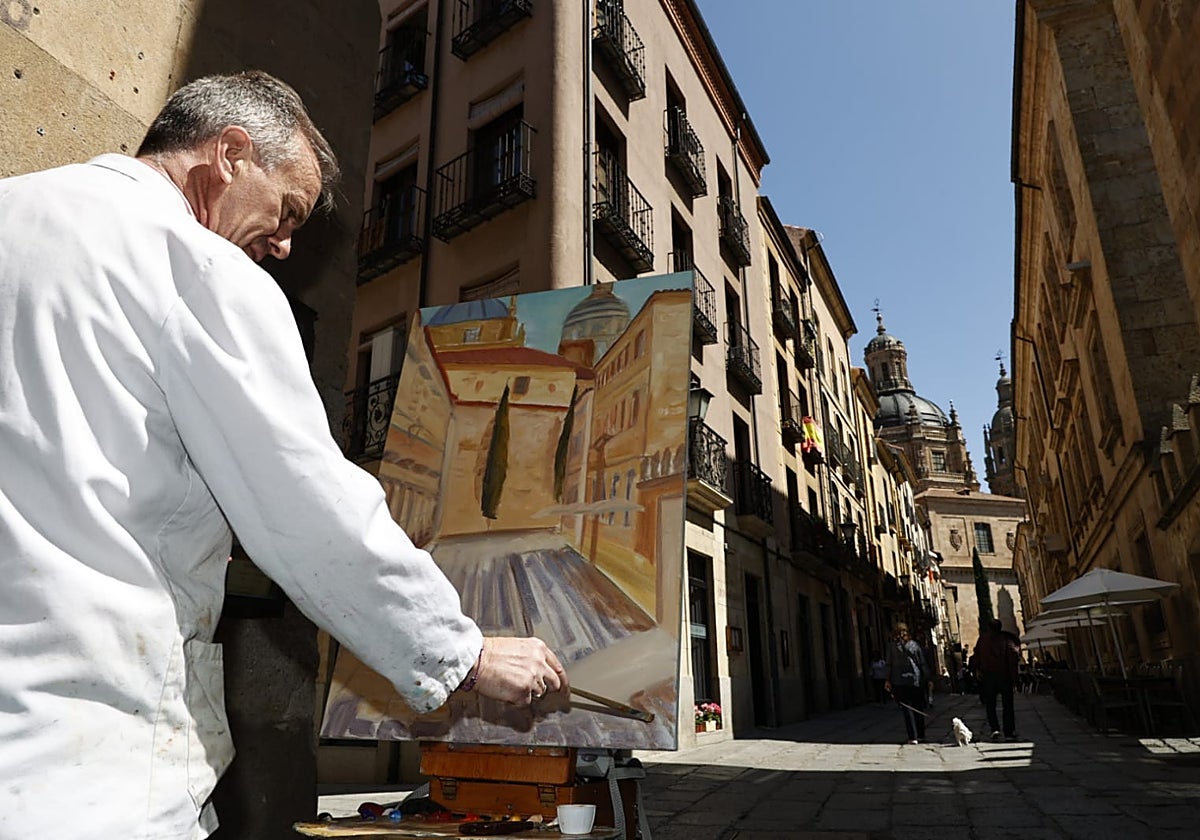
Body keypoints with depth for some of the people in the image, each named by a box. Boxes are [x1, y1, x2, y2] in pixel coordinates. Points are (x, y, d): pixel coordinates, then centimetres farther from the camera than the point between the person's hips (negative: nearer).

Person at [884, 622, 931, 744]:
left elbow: (889, 664, -2)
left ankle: (913, 737, -7)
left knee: (907, 709, 0)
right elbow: (923, 664, 6)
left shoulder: (892, 646, 0)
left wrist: (888, 680, 1)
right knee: (918, 708, 14)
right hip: (916, 680, 3)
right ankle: (921, 735, 20)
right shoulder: (914, 644, 6)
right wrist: (928, 679, 8)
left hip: (900, 682, -2)